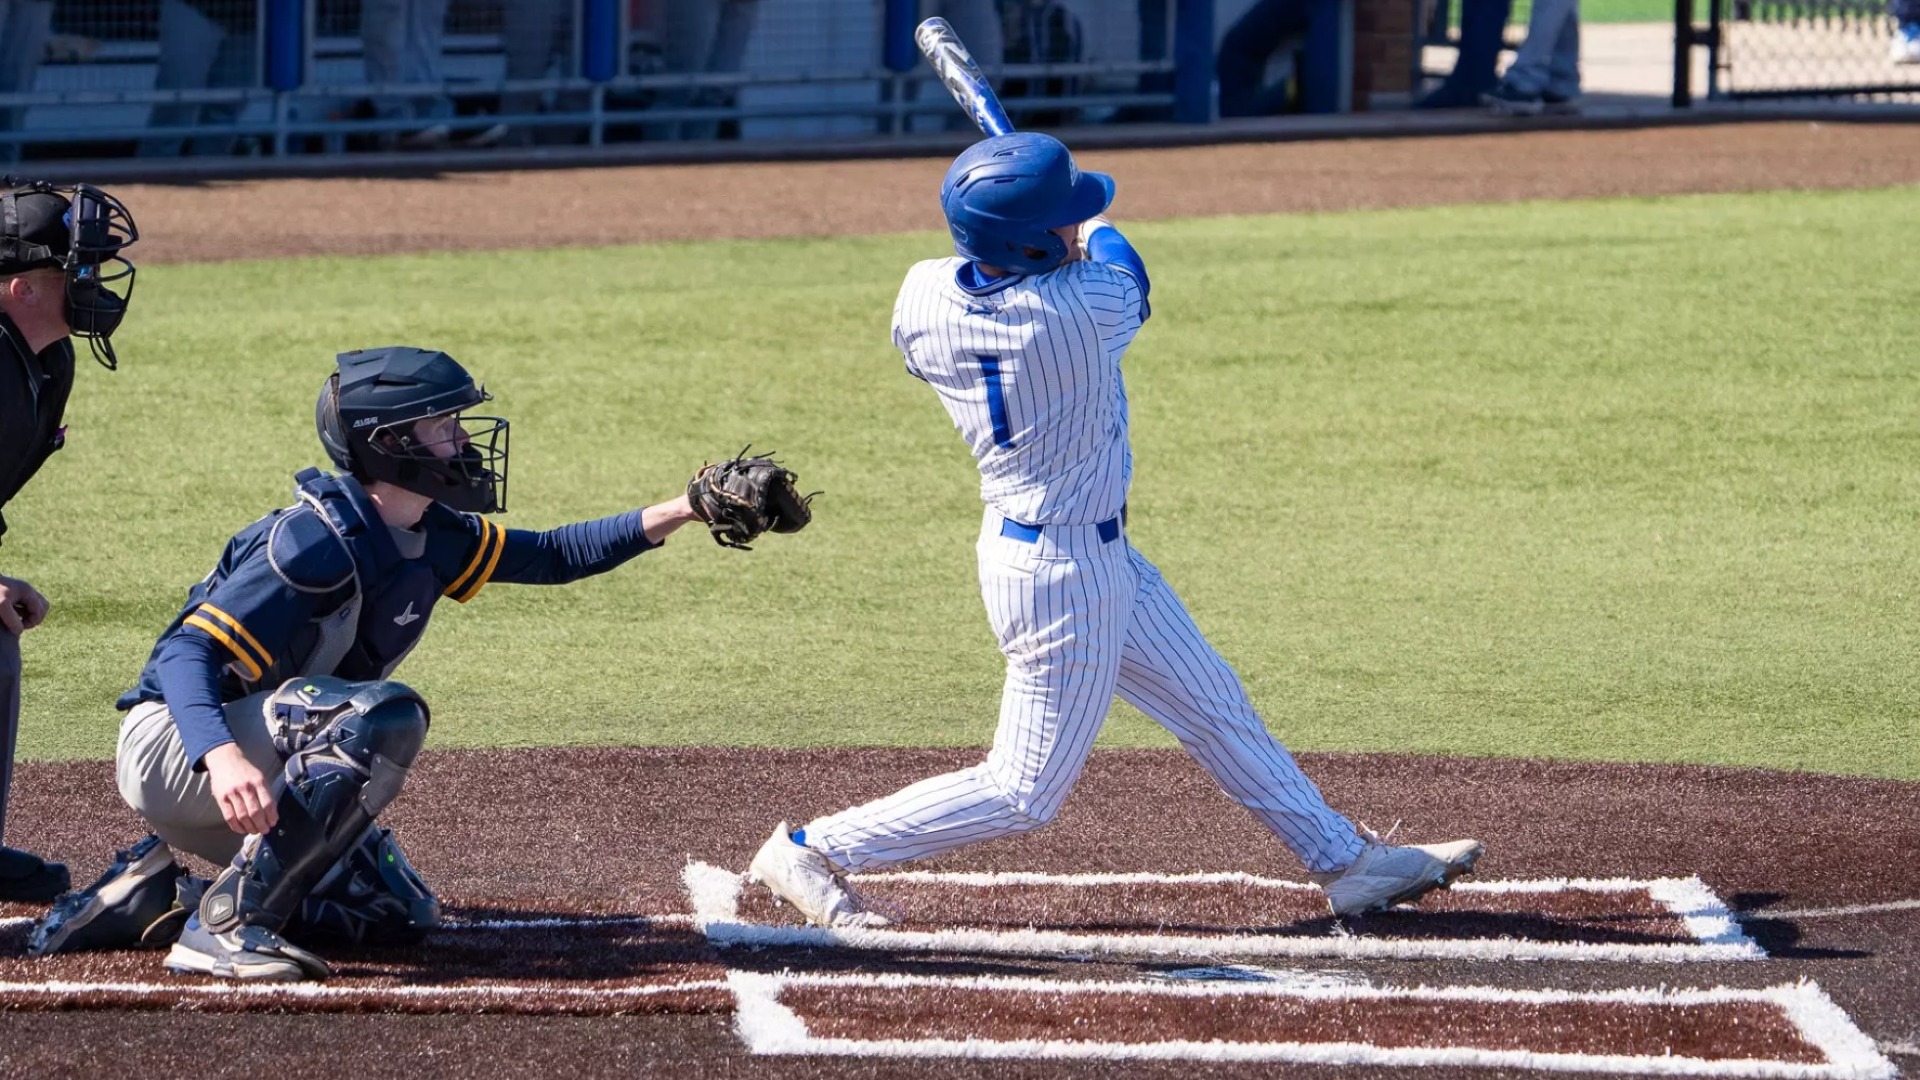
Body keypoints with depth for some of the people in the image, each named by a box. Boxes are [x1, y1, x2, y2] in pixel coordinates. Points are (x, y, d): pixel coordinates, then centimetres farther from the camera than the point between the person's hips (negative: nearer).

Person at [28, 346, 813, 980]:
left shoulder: (428, 537, 4)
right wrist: (224, 760, -49)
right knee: (384, 715, -30)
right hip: (173, 746, -9)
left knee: (399, 915, 6)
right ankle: (225, 924, -27)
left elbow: (550, 557, 16)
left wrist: (682, 513, 4)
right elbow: (188, 653, -30)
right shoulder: (321, 543, -24)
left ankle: (160, 895, 10)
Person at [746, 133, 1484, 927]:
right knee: (1024, 792, 2)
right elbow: (1125, 275, -4)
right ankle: (814, 852, 7)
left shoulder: (924, 296, -11)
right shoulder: (1082, 307, -29)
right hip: (1063, 573, -9)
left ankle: (1346, 862, 32)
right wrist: (1097, 231, 18)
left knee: (1213, 706, 20)